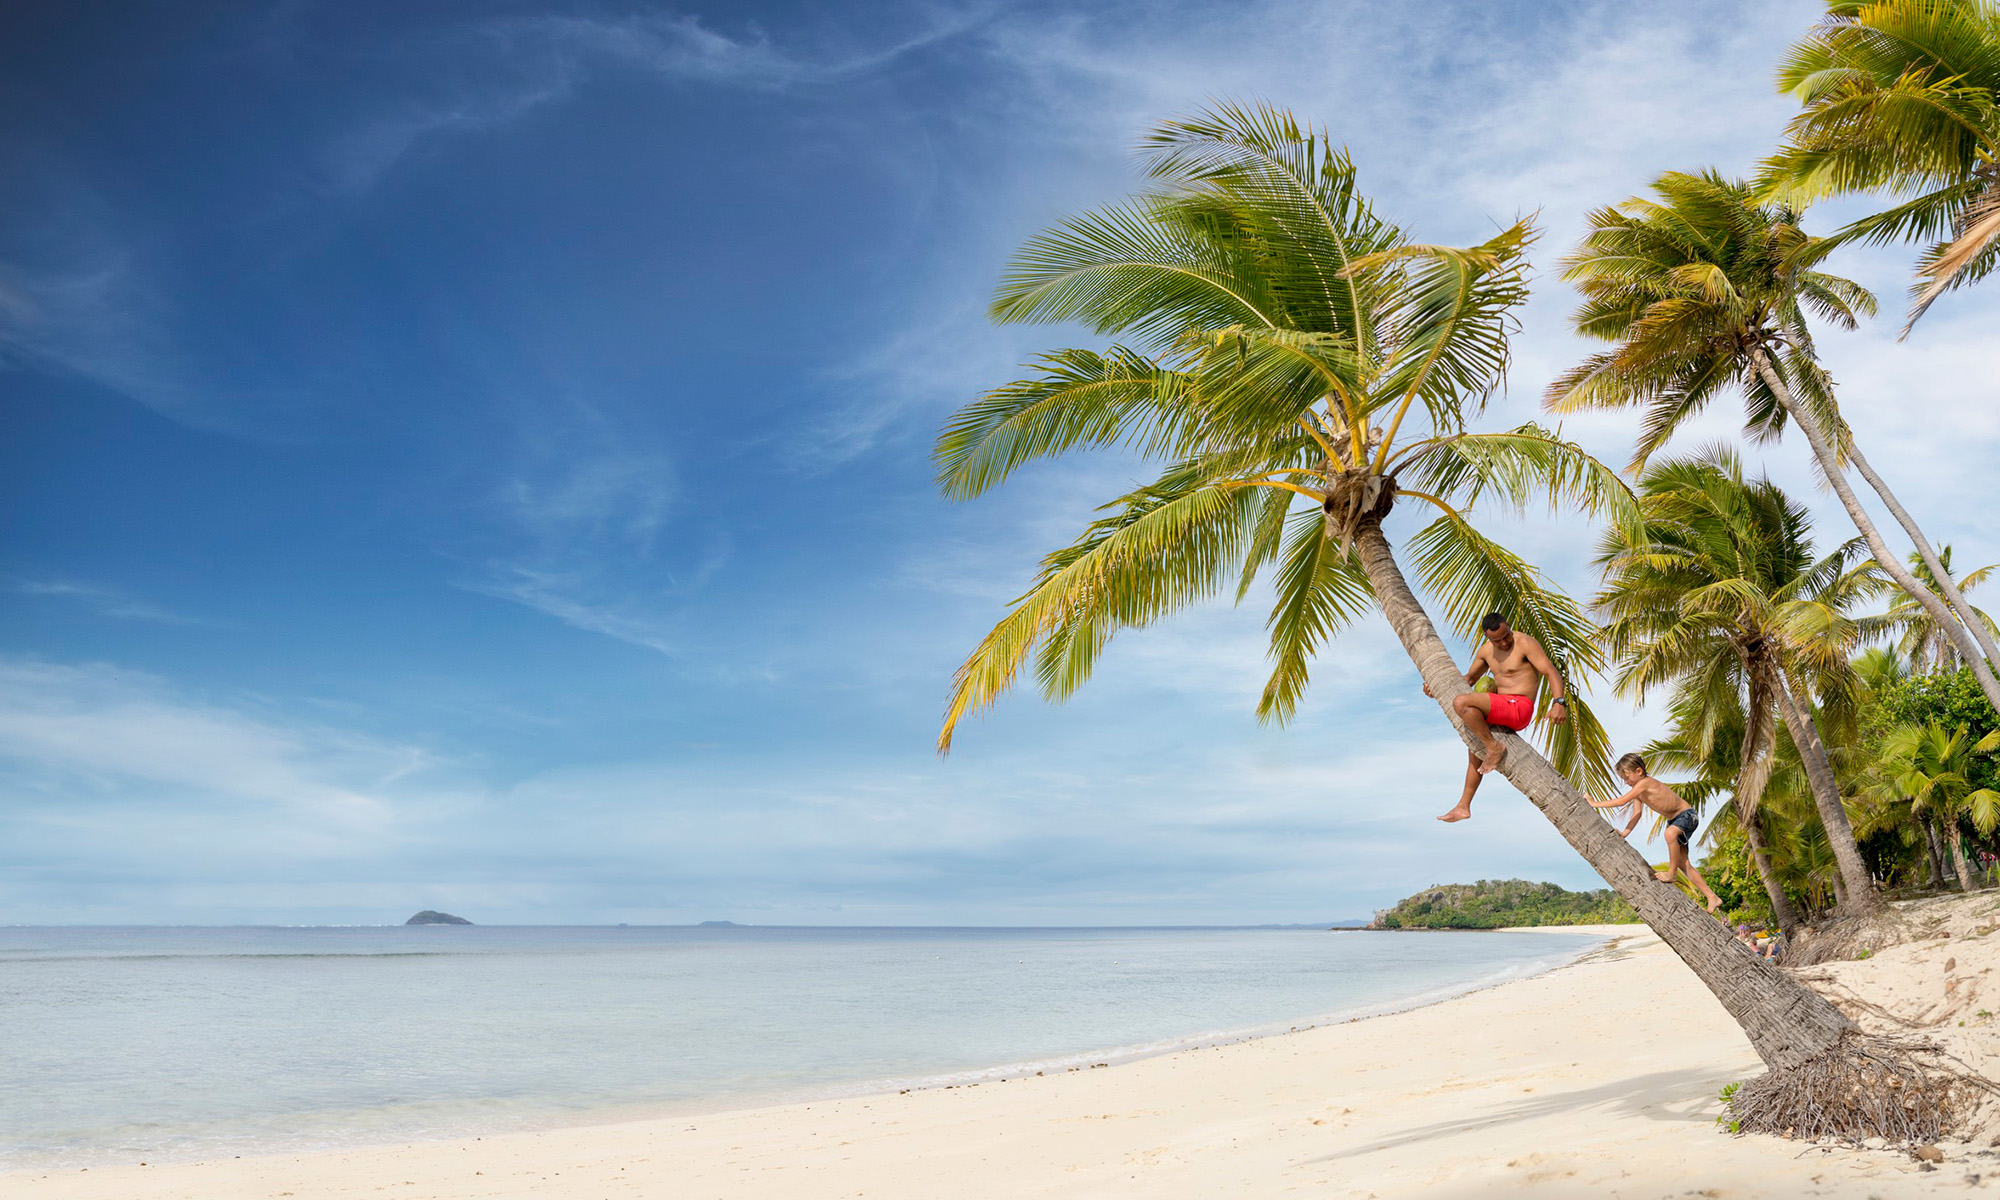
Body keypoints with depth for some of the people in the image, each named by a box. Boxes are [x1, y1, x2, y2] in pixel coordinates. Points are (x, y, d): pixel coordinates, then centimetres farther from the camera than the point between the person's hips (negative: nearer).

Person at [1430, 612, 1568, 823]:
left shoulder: (1524, 643, -11)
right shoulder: (1486, 650, 12)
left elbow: (1552, 672, -17)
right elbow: (1469, 678, 26)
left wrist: (1558, 702, -32)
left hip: (1518, 707, -9)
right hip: (1502, 709, 9)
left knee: (1461, 703, -25)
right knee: (1475, 751, 21)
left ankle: (1494, 747, -16)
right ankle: (1463, 806, 31)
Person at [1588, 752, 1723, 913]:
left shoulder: (1644, 783, -28)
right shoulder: (1637, 790, 1)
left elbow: (1622, 801, -32)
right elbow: (1637, 814, -5)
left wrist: (1595, 804, -27)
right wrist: (1624, 833, -17)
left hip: (1687, 815, -10)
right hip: (1674, 820, 10)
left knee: (1670, 833, -41)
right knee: (1683, 864, 6)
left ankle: (1672, 873, -24)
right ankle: (1712, 898, 13)